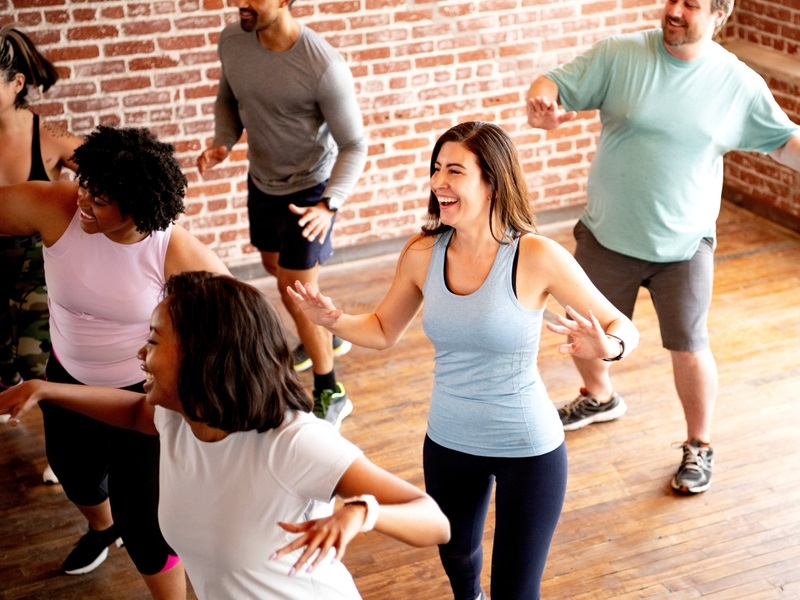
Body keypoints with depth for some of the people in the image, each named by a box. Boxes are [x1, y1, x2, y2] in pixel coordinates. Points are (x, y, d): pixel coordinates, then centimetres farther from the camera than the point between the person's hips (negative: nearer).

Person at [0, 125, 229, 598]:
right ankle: (102, 527, 69)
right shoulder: (51, 208, -26)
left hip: (144, 391, -4)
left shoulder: (176, 252, -29)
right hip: (69, 379, 5)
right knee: (77, 476, 32)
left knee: (140, 512, -1)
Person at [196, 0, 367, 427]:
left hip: (309, 189, -7)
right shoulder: (232, 40, -14)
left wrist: (329, 205, -35)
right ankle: (326, 337, 53)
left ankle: (330, 394, 15)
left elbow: (353, 145, -23)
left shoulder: (323, 66, -31)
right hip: (262, 180, 7)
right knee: (275, 266, 25)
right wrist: (222, 143, -14)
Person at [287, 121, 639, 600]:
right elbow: (384, 332, 5)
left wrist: (607, 347, -37)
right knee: (455, 555, 29)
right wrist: (335, 320, -14)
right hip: (448, 443, 4)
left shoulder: (537, 257, -21)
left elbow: (622, 328, -14)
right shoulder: (422, 254, -10)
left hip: (528, 449, -4)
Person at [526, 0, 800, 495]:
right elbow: (556, 83, -11)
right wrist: (542, 102, -35)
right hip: (608, 235, 2)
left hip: (684, 245, -2)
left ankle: (700, 446, 27)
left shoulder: (739, 83, -7)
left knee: (689, 347, 2)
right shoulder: (619, 55, -9)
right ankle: (599, 397, 51)